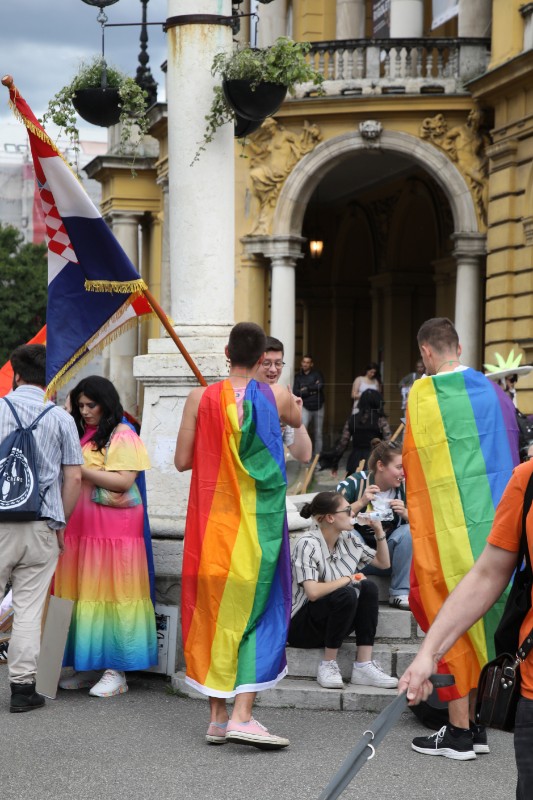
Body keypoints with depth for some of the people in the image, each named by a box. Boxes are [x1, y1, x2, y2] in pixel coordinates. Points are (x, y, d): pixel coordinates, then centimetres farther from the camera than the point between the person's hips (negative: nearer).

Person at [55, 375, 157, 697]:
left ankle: (116, 670, -1)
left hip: (113, 526, -7)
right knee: (82, 593, 5)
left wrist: (81, 469, -16)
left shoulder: (123, 437, -5)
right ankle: (89, 665, 12)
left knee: (111, 592, -4)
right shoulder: (81, 435, 16)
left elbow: (124, 481, -15)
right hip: (80, 526, 7)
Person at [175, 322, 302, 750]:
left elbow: (182, 461, 0)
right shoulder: (277, 396, -3)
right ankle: (242, 715, -8)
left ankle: (218, 715, 15)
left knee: (213, 608, 10)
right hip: (258, 521, -1)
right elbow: (297, 420, 20)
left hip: (212, 521, 1)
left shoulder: (201, 398, -4)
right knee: (257, 610, 3)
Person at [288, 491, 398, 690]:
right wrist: (348, 579, -18)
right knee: (346, 594, -31)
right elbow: (313, 592, -29)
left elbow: (384, 563, 18)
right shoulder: (308, 544, -18)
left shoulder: (348, 540, 6)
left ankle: (363, 666, -19)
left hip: (330, 624, 8)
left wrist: (379, 531, 4)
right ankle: (328, 665, -19)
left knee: (369, 588, -15)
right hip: (301, 625, -8)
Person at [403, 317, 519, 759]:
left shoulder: (424, 394, -9)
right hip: (493, 522, 6)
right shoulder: (492, 391, 7)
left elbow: (415, 466, -6)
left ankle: (459, 733, 4)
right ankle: (477, 726, 18)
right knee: (482, 621, 13)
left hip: (449, 525, -6)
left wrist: (418, 520, 7)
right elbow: (510, 454, 13)